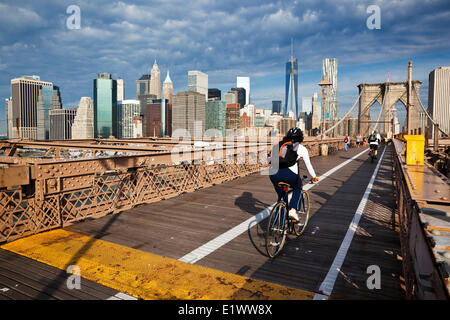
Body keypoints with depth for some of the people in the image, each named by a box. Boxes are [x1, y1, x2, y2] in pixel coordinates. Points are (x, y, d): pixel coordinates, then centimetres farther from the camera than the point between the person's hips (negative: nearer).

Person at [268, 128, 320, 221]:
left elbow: (271, 160, 27)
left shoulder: (278, 145, 24)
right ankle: (293, 209, 11)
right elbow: (308, 165, 24)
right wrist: (314, 177, 39)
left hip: (274, 174, 3)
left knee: (280, 195, 24)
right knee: (298, 189, 29)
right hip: (290, 174, -3)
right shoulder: (301, 148, 17)